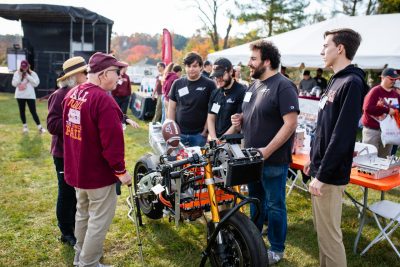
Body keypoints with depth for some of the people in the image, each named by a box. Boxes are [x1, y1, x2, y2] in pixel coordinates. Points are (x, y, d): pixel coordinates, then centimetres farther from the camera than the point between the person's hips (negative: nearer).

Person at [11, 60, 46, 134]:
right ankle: (24, 126, 22)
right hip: (20, 96, 2)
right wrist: (19, 76, -10)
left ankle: (39, 127, 1)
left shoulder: (32, 73, 2)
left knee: (33, 111, -4)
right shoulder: (17, 73, 5)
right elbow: (14, 84, -2)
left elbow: (36, 83, -7)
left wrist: (28, 76, -10)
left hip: (30, 95, -2)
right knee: (22, 111, 10)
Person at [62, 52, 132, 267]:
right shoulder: (103, 99, -24)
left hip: (76, 168, 9)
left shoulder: (72, 94, 5)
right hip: (99, 172, -9)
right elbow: (112, 139, -26)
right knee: (99, 221, 5)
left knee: (83, 214, 24)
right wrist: (120, 170, -17)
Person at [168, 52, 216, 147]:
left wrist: (205, 131, -8)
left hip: (199, 134, -2)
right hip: (179, 133, 3)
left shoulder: (209, 84, -3)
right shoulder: (177, 84, 6)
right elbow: (171, 108, 10)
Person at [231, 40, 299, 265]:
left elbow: (291, 124, -22)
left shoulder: (283, 86, -16)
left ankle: (277, 249, 24)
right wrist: (240, 120, 0)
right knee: (255, 199, 21)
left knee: (274, 205, 6)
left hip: (273, 160, -8)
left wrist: (267, 151, -23)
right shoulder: (254, 85, 11)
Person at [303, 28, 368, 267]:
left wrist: (322, 175, -21)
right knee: (323, 231, 19)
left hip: (330, 175, -9)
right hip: (321, 168, 9)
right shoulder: (336, 81, 13)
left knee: (330, 235, 0)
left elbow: (342, 136, -23)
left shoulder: (352, 83, -17)